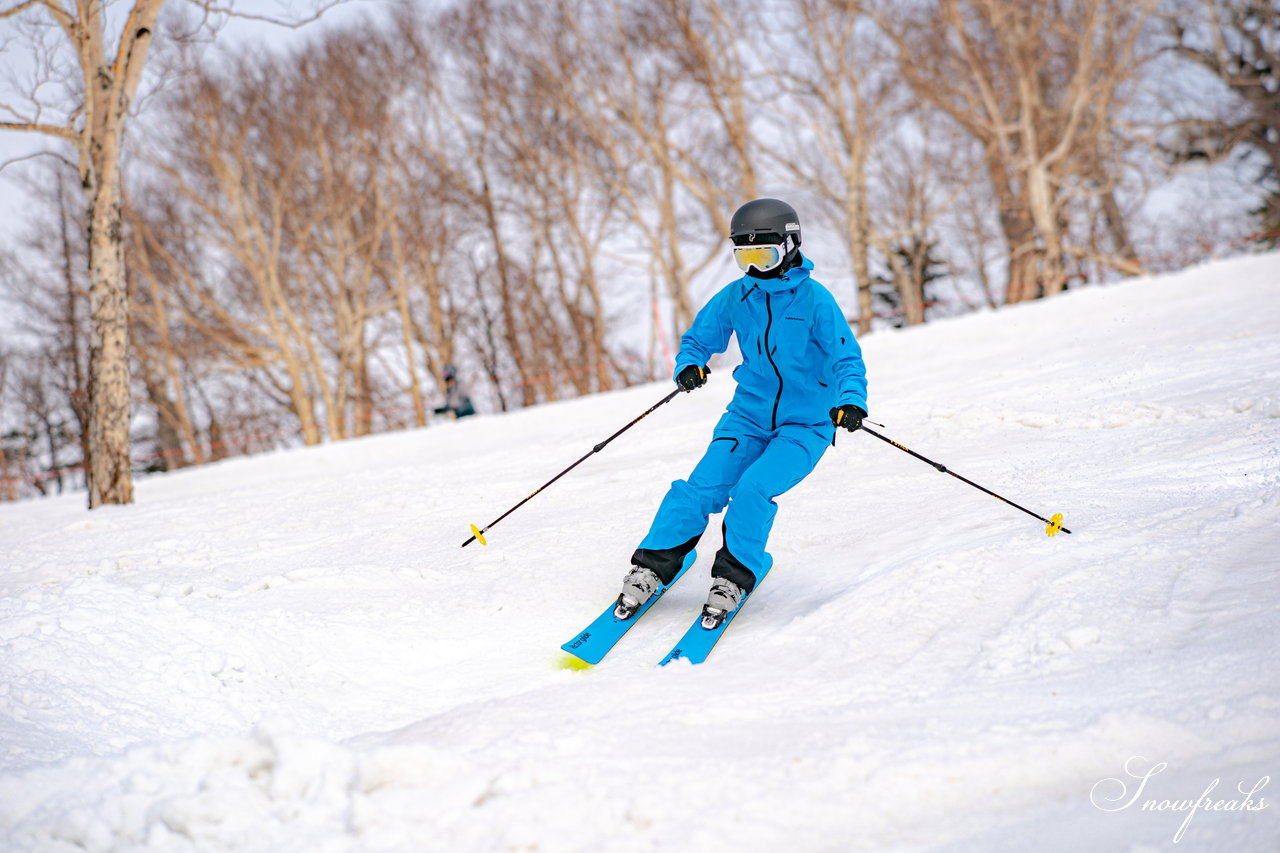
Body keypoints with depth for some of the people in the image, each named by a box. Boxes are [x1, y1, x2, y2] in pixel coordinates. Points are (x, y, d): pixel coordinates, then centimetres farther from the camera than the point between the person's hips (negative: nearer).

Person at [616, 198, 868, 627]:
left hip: (806, 423, -3)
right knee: (704, 486, -14)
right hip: (749, 414, 3)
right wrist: (689, 365, -11)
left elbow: (847, 357, -11)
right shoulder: (734, 297, 2)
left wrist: (851, 400, -30)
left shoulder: (814, 299, -10)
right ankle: (651, 567, -3)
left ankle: (734, 578, -9)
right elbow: (698, 338, 12)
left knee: (753, 488, -25)